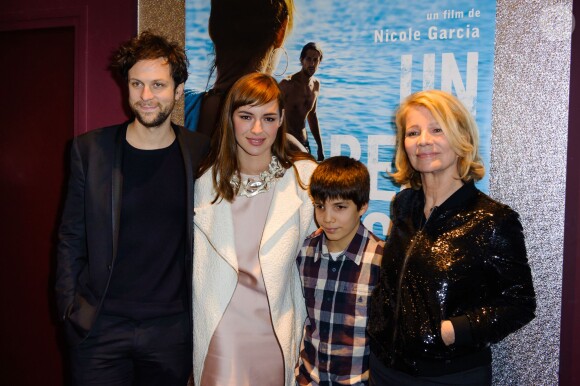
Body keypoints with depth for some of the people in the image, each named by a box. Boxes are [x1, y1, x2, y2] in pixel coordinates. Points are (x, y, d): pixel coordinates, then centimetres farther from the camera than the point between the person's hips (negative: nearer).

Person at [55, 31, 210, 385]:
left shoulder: (200, 153, -2)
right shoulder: (90, 150, -3)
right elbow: (71, 239, 2)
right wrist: (70, 310, -1)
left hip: (172, 329, 1)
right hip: (100, 328, 0)